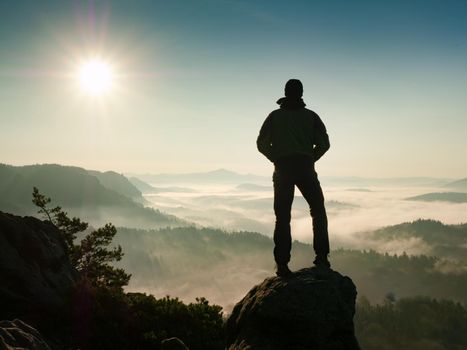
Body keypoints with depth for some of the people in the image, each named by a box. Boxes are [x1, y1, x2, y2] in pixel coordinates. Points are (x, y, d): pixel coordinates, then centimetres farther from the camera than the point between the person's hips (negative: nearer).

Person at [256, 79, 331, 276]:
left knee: (282, 218, 3)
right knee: (318, 212, 12)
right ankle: (321, 257, 5)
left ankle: (282, 264, -2)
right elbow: (324, 143, 1)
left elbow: (261, 144, 6)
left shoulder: (275, 116, 10)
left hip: (282, 169, 1)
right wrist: (311, 159, 12)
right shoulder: (310, 116, 9)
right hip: (305, 168, 0)